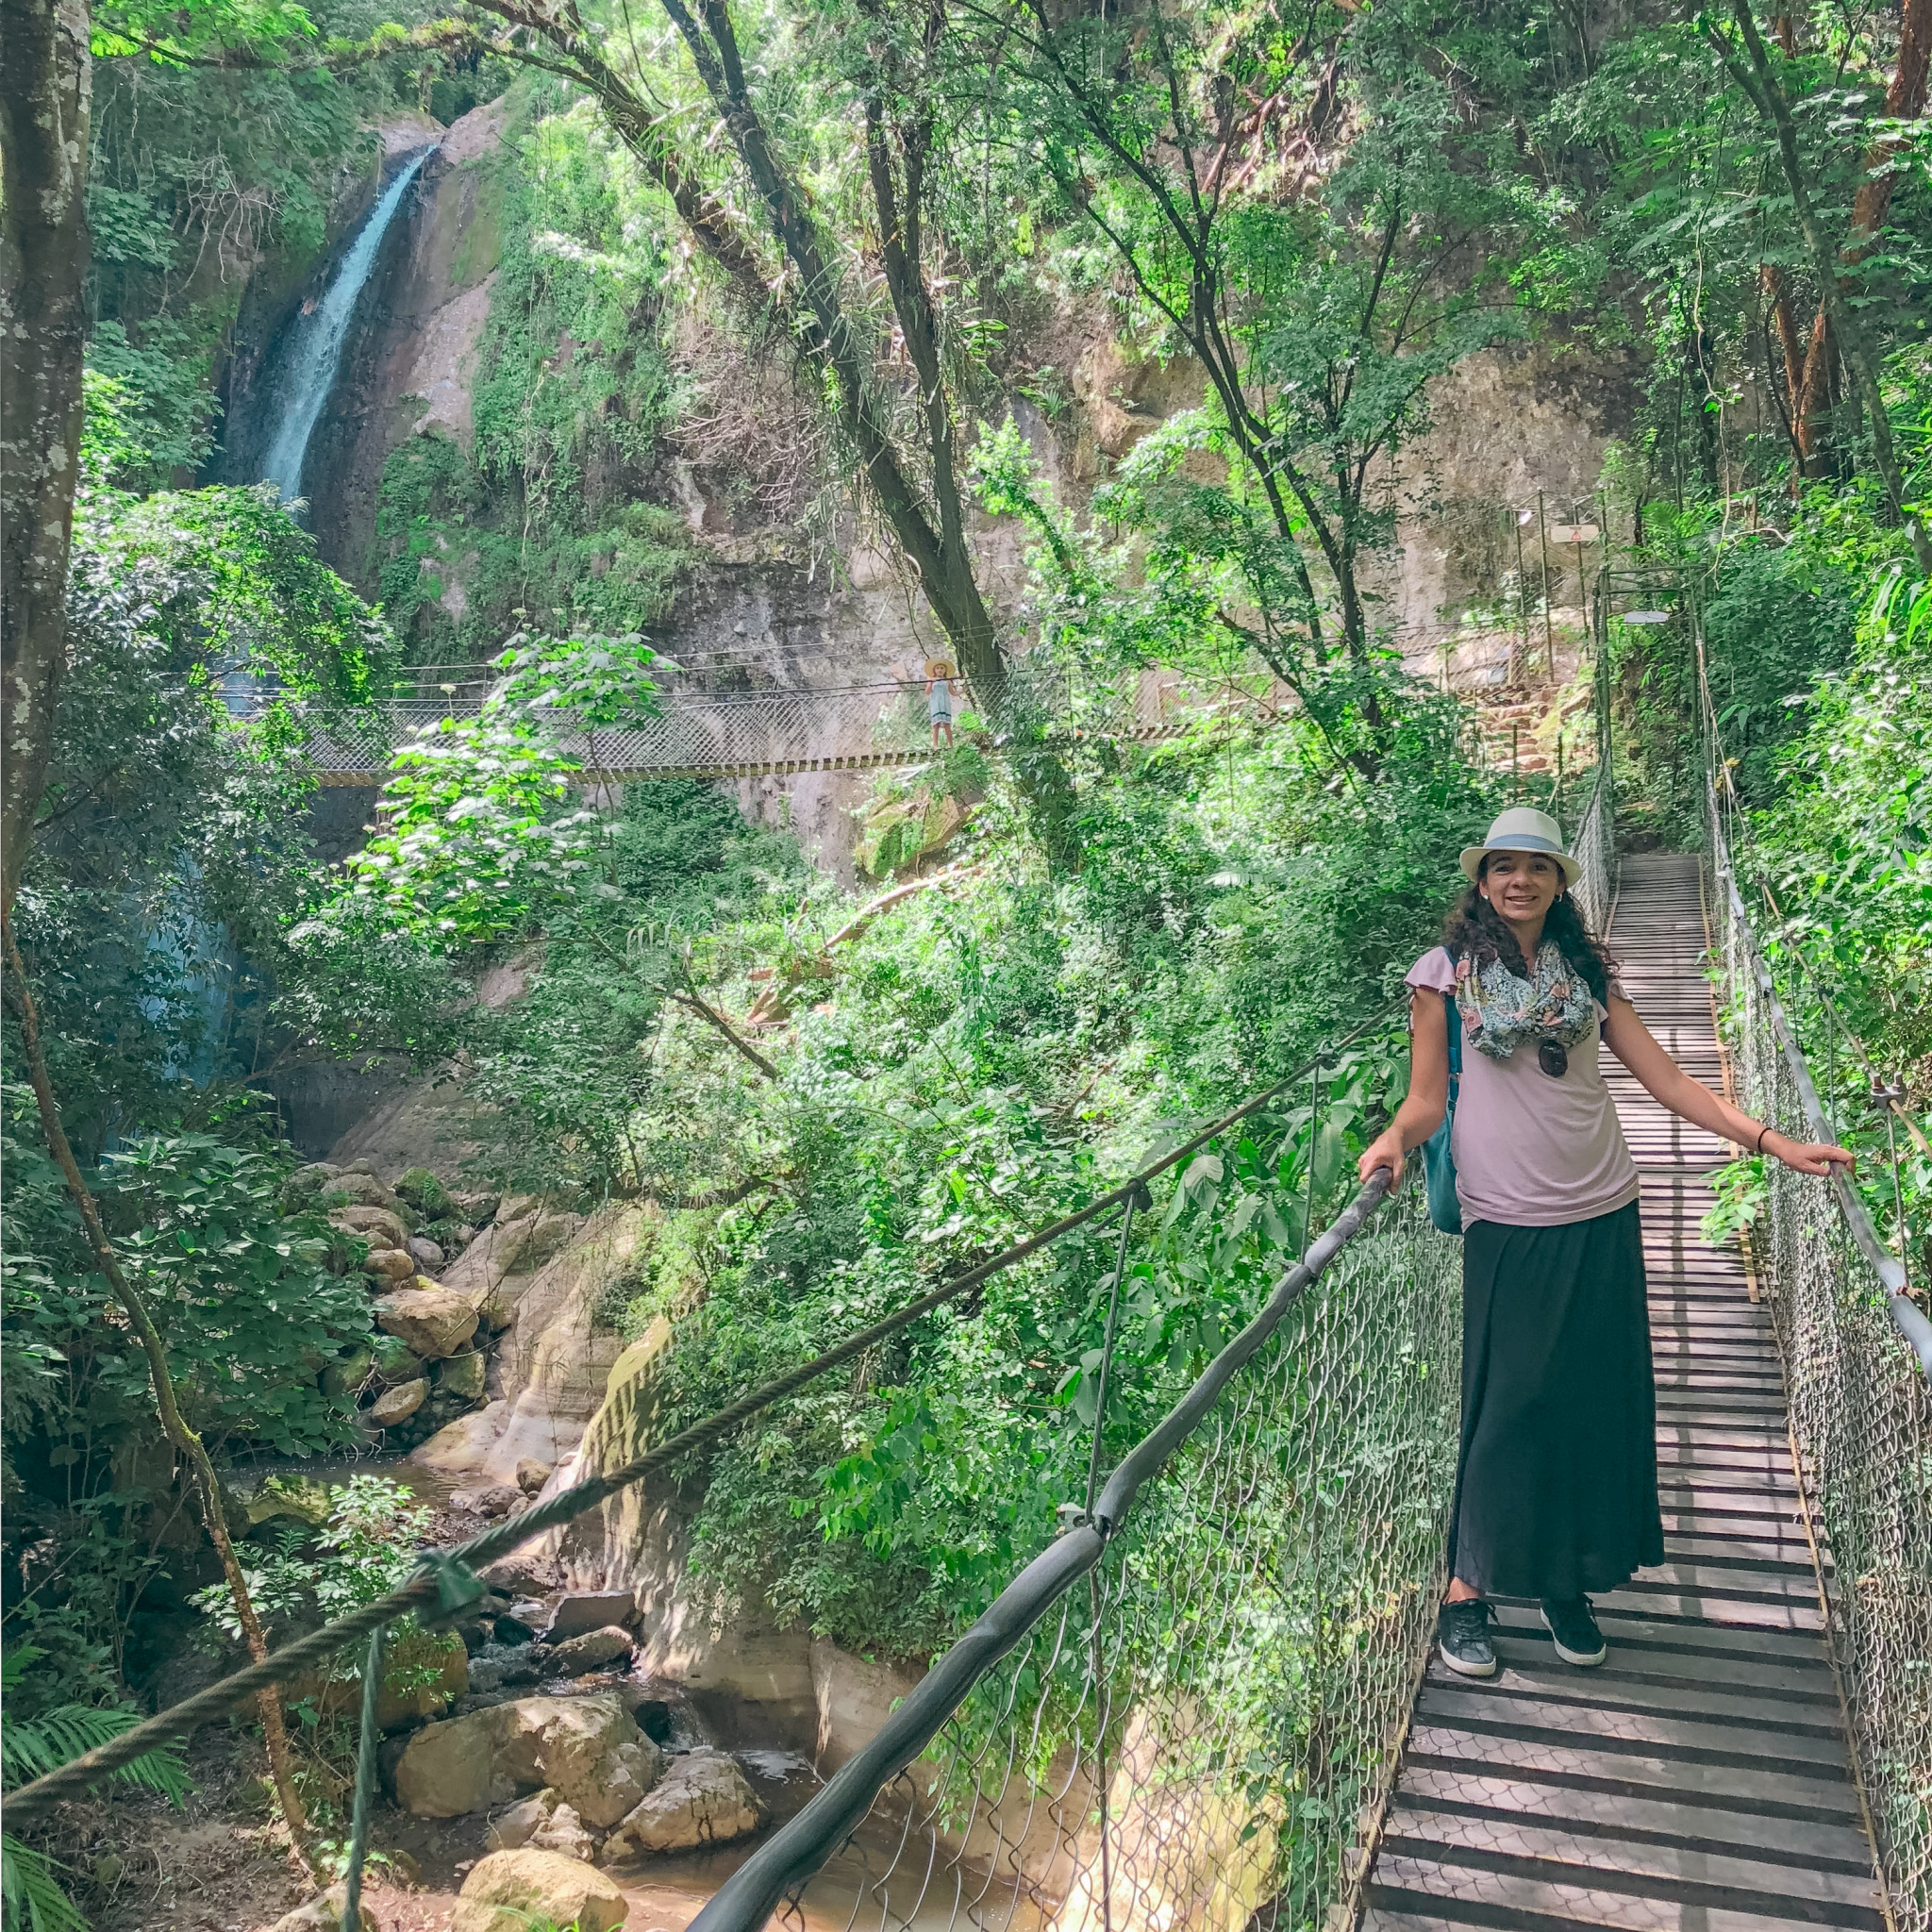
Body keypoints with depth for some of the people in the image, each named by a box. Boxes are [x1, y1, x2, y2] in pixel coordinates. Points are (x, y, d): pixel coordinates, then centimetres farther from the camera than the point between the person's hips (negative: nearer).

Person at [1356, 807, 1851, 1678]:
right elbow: (1426, 1097, 0)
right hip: (1508, 1224, -4)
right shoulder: (1444, 973, -1)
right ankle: (1467, 1590, 16)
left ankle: (1568, 1584, 25)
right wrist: (1393, 1138, -22)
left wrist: (1771, 1140, 2)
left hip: (1602, 1217, 4)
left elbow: (1663, 1076, 8)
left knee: (1599, 1399, 8)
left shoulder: (1586, 969, 10)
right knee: (1510, 1407, 0)